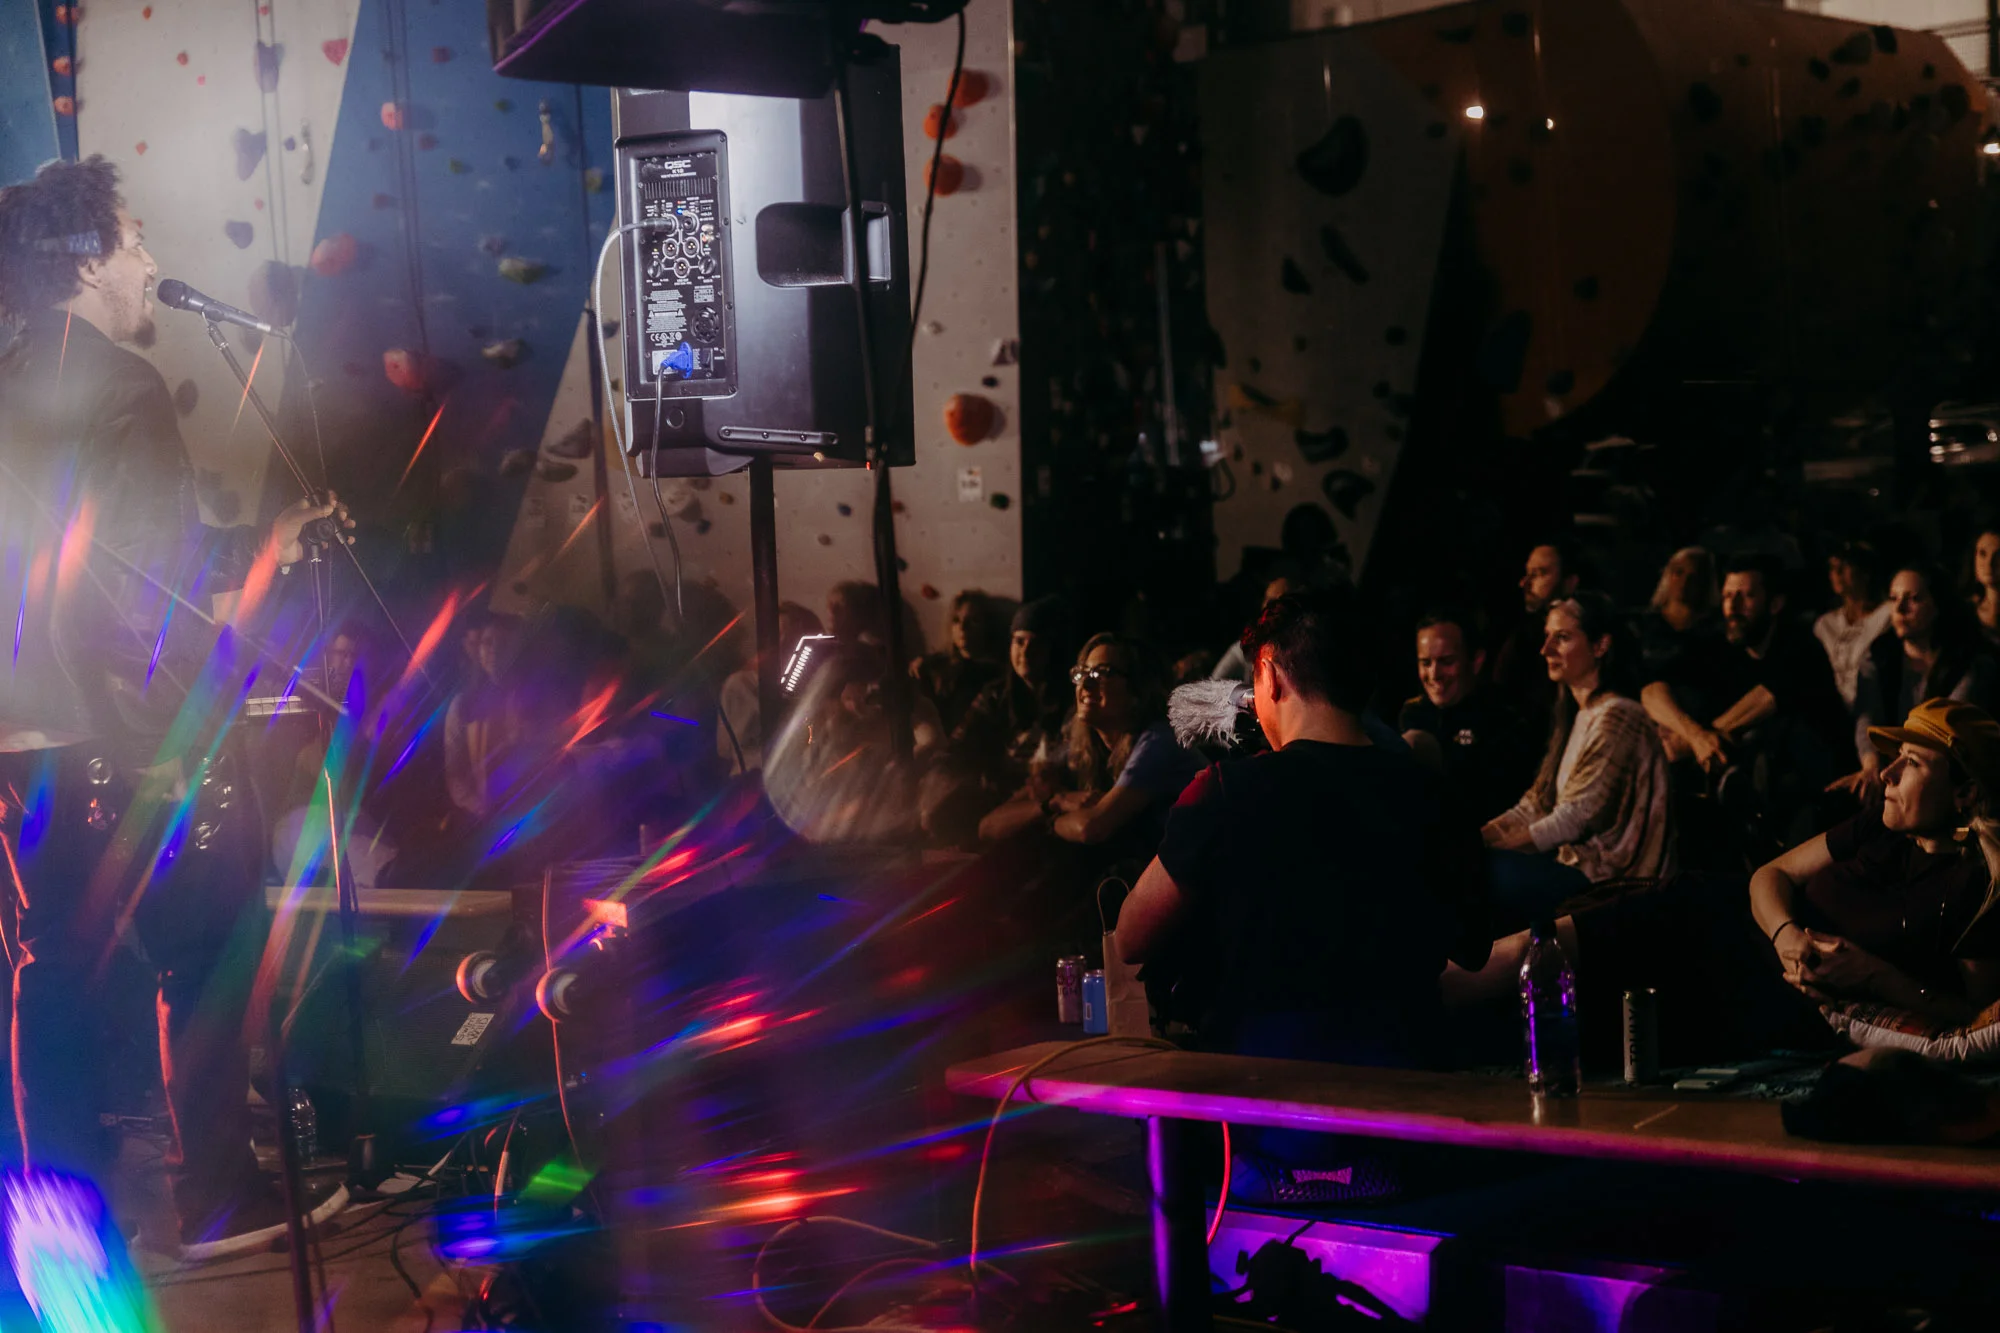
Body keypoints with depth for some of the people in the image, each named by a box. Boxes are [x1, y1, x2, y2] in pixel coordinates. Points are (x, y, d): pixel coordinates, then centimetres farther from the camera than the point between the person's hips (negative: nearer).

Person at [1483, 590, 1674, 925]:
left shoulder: (1617, 719, -16)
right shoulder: (1576, 715, 15)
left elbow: (1574, 819, -18)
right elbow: (1536, 806, 11)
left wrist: (1493, 847, -12)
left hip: (1606, 877, -9)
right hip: (1574, 859, 9)